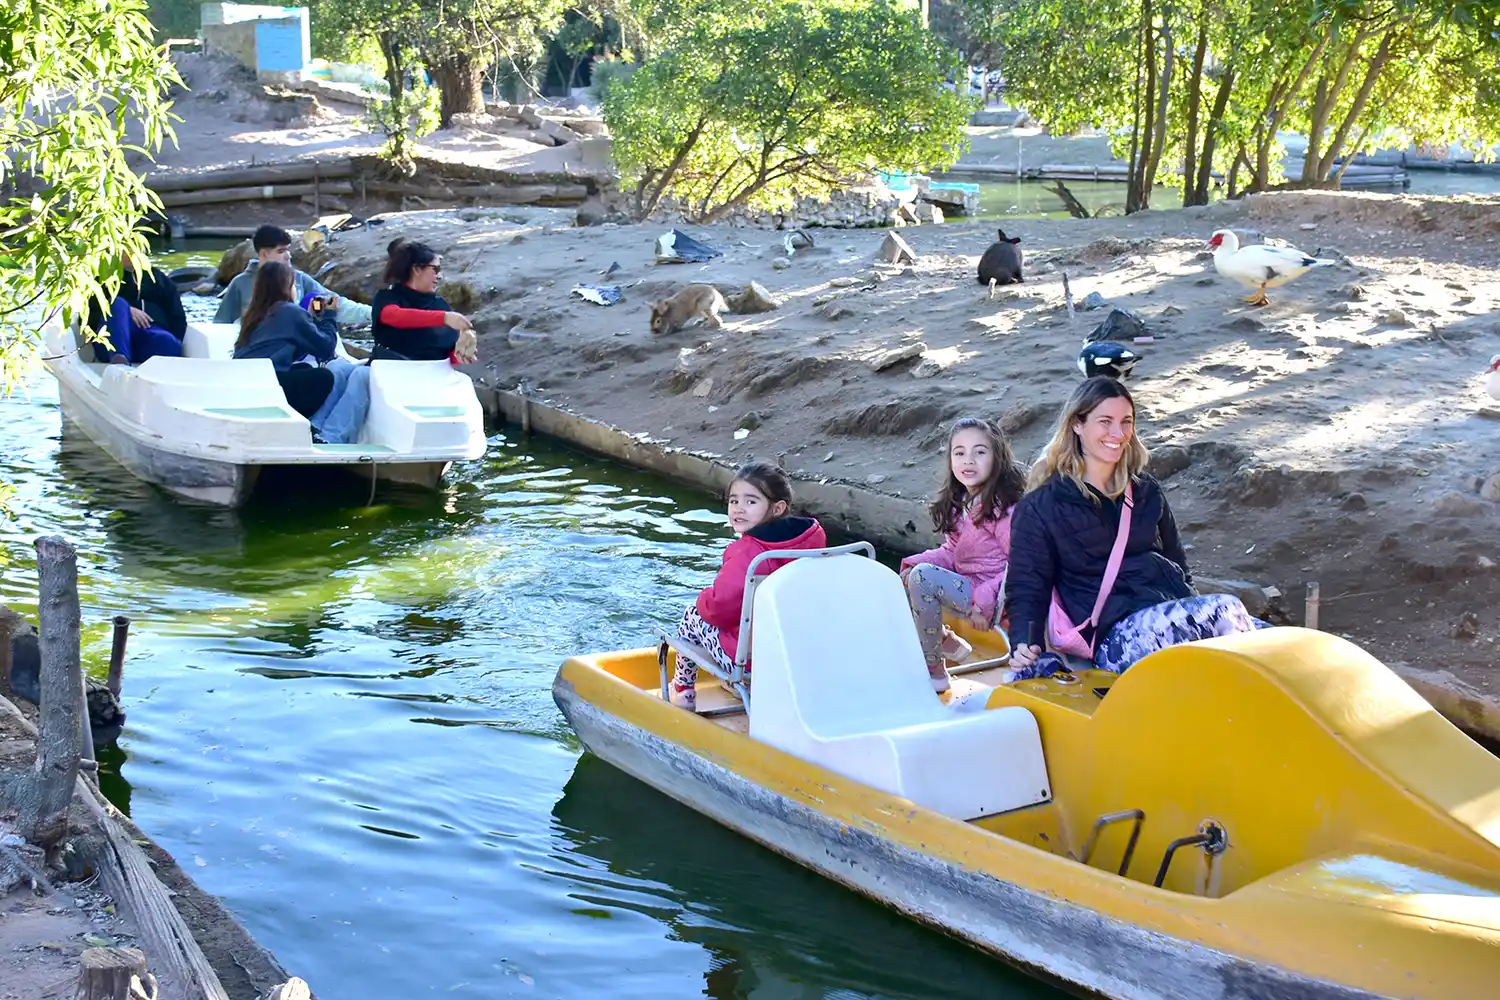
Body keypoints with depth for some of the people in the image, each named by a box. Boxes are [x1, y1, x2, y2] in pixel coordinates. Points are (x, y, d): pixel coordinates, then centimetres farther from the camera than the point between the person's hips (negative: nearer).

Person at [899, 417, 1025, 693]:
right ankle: (944, 639, 12)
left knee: (923, 577, -25)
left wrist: (984, 602, -23)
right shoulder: (960, 505, 10)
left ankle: (933, 670, -14)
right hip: (967, 584, 9)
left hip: (998, 600, -9)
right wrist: (914, 563, -3)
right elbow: (952, 552, 15)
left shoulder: (1005, 508, -16)